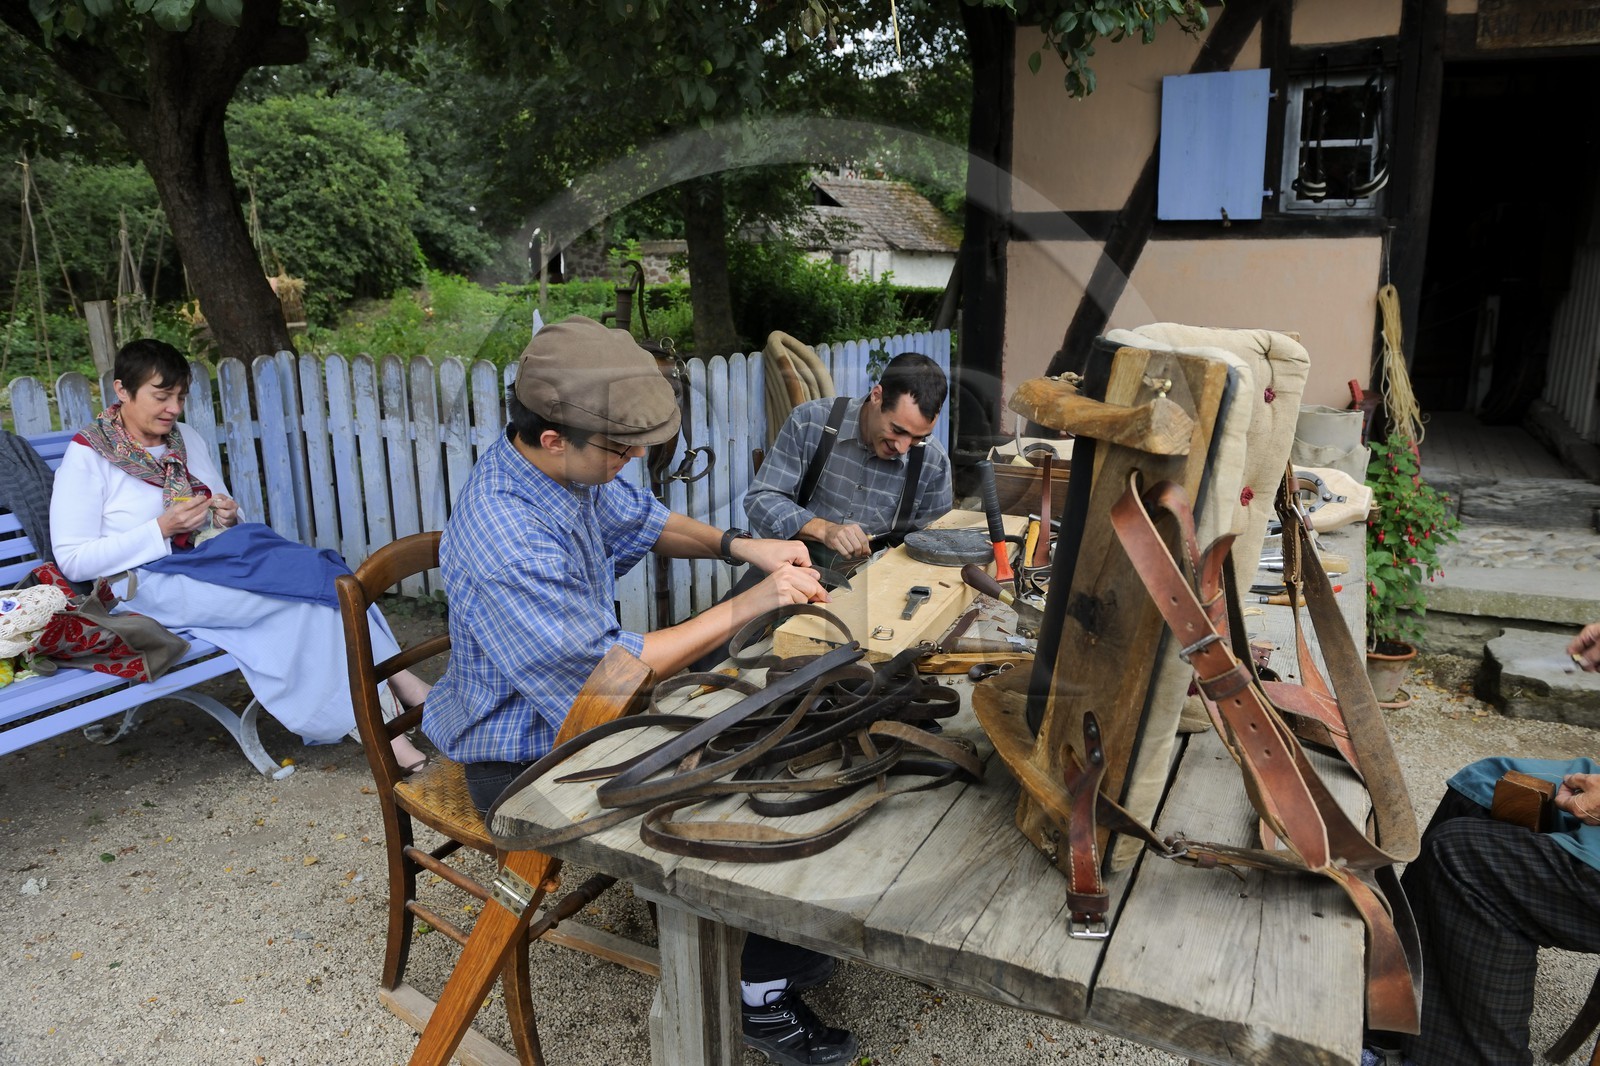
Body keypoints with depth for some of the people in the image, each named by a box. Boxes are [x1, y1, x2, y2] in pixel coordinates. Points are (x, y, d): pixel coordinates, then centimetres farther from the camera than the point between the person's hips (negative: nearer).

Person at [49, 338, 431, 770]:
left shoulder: (187, 440, 15)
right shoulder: (87, 456, -2)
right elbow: (73, 561, -8)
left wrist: (229, 519, -2)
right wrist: (162, 529, -17)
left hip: (216, 562, 6)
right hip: (147, 586, -6)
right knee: (304, 586, -29)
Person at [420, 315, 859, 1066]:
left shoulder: (567, 467, -8)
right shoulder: (506, 547, -36)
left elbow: (642, 521, 10)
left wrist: (740, 546, -7)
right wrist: (747, 605, -27)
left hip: (576, 706, 9)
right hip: (526, 762, -8)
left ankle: (768, 943, 20)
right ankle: (761, 996, 13)